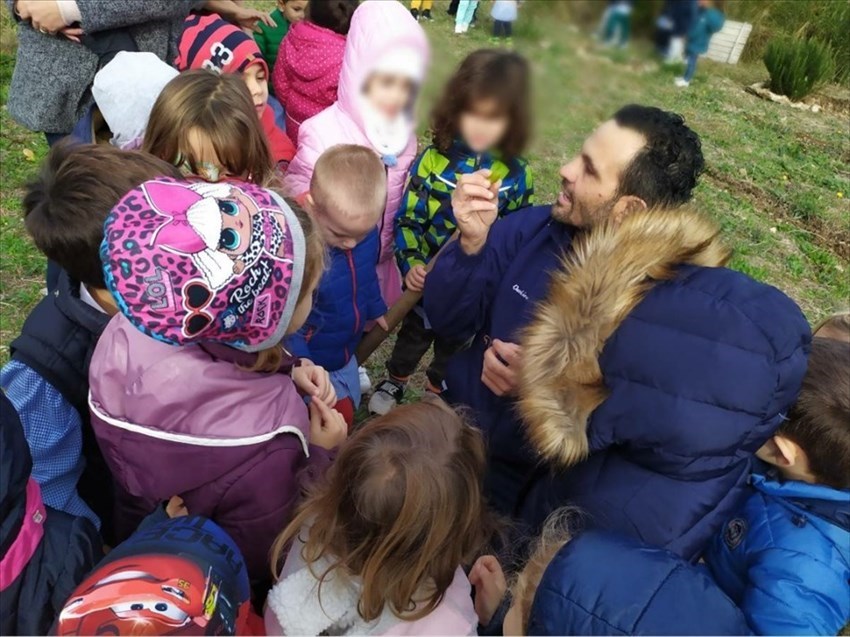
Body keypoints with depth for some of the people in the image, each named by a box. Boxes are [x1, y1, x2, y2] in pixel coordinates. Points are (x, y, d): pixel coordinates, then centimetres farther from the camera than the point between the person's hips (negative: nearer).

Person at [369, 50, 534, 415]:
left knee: (454, 343, 25)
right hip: (425, 276, -1)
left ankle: (437, 392, 54)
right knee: (414, 333, 25)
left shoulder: (517, 174, -15)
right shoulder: (434, 157, -17)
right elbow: (407, 218, -13)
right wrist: (410, 264, -25)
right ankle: (394, 383, 53)